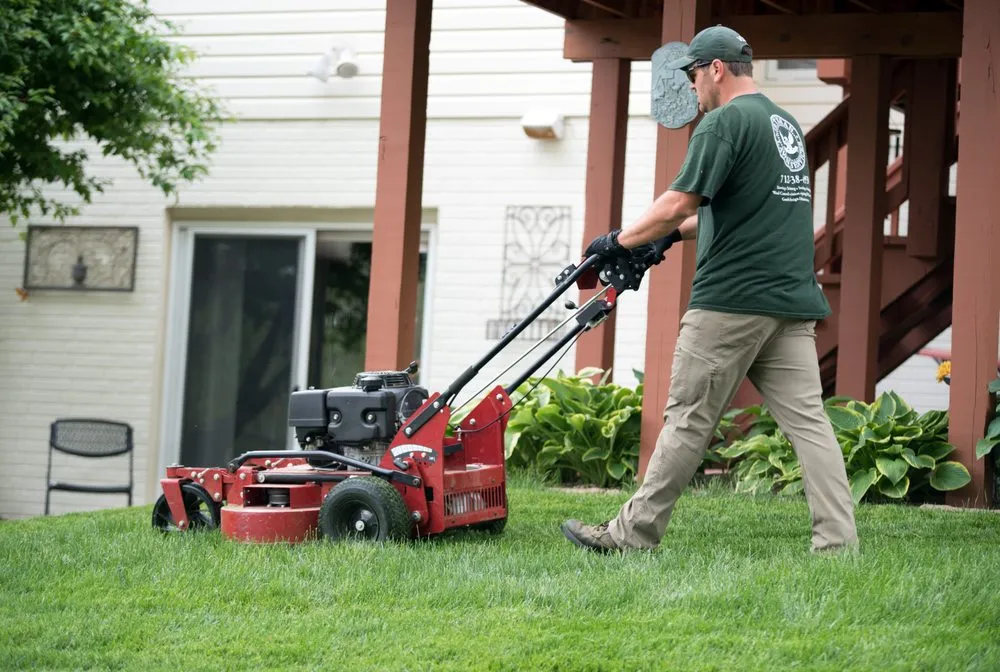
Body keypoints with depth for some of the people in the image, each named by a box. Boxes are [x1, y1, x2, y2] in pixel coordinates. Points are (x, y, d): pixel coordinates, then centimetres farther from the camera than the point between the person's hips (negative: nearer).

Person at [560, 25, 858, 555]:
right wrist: (680, 231, 32)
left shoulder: (724, 121, -8)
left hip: (732, 298, -8)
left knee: (688, 420, -2)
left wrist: (622, 241, -1)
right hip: (794, 299, 8)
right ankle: (839, 542, -6)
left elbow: (679, 202, -14)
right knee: (807, 420, 2)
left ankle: (633, 535, 6)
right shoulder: (786, 124, 19)